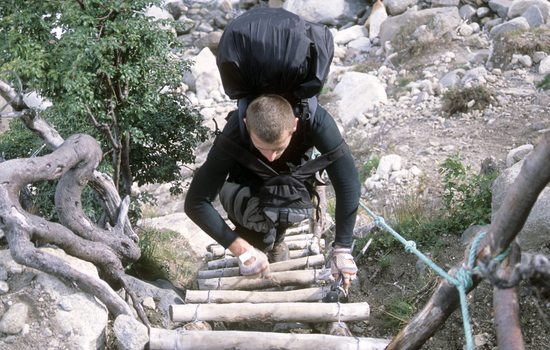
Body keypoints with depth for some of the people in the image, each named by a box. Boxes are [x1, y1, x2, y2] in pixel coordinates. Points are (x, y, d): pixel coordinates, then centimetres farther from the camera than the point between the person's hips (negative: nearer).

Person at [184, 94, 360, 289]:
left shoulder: (316, 121, -41)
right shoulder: (235, 133, -41)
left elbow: (348, 183, -37)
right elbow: (195, 203, -37)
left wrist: (342, 249, -39)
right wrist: (241, 249, -40)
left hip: (291, 173, 2)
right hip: (246, 181, -2)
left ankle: (276, 239, 11)